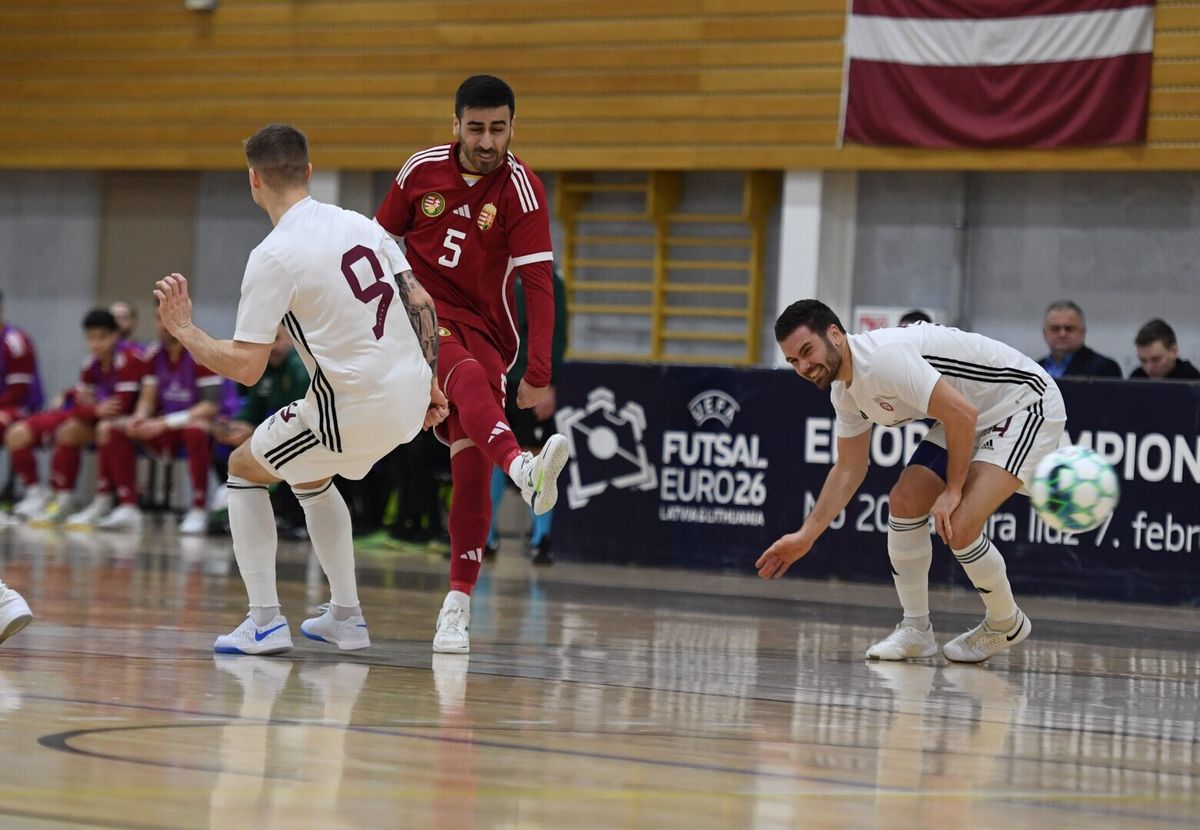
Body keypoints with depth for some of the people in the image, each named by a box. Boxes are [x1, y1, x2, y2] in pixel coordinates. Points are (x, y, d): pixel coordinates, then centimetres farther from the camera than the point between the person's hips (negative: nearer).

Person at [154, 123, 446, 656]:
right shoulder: (359, 224, 8)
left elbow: (247, 368, -15)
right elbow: (421, 303, 9)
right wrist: (430, 383, 18)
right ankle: (345, 616, 31)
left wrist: (183, 331, -3)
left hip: (354, 408, -7)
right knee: (310, 477, 32)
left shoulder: (272, 256, -13)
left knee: (244, 469, 16)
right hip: (411, 396, 7)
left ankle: (264, 621, 8)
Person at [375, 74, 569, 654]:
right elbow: (379, 241, 13)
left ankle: (458, 602, -5)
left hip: (482, 328, 1)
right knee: (468, 376, -34)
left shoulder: (521, 188, -9)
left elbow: (539, 285, -14)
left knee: (471, 462, -10)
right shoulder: (422, 170, -1)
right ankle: (522, 468, -63)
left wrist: (538, 376, -21)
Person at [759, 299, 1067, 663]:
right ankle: (915, 630, 14)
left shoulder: (882, 358, -29)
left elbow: (963, 414, -30)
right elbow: (849, 469, 14)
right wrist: (805, 536, 9)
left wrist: (952, 490, -20)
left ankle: (1006, 625, 5)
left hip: (1026, 405, -10)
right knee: (905, 501, 1)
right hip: (973, 415, 10)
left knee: (958, 527, -20)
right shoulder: (845, 390, 2)